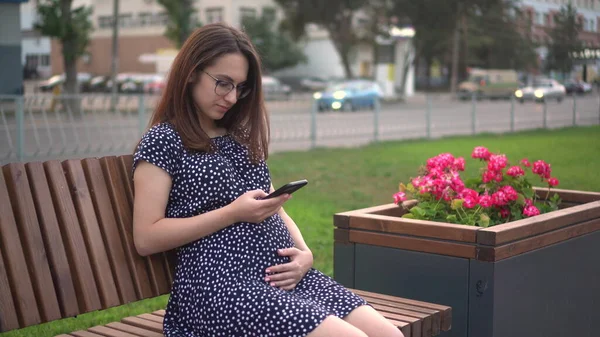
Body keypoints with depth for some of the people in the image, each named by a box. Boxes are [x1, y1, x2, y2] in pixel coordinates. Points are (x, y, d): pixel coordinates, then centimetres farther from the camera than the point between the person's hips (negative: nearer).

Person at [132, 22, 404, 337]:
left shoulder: (242, 136, 19)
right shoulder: (162, 140, -1)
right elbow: (146, 238, -8)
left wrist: (304, 253, 1)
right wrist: (232, 213, -15)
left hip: (285, 273, 7)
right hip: (220, 285, -7)